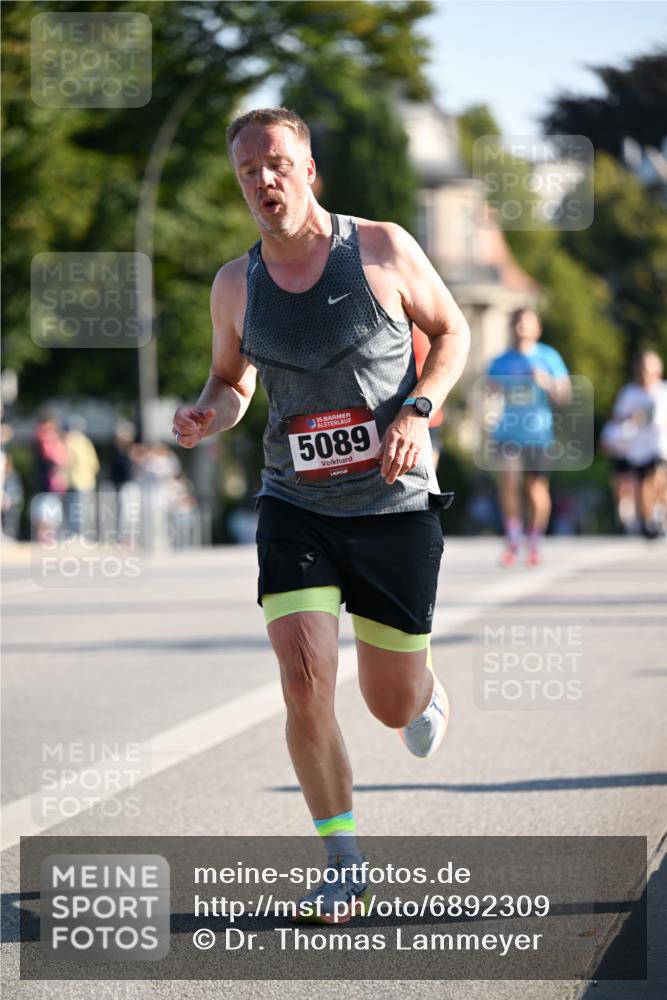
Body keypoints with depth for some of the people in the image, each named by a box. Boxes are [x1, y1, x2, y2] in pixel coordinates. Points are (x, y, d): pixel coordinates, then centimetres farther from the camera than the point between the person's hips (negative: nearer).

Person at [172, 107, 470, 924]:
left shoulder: (381, 249, -7)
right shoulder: (235, 286, 0)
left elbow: (452, 332, 5)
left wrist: (417, 410, -12)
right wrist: (206, 417, -7)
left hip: (395, 505, -1)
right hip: (296, 509, 1)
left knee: (393, 704, 7)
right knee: (306, 686, -16)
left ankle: (425, 694, 47)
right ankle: (344, 866, -2)